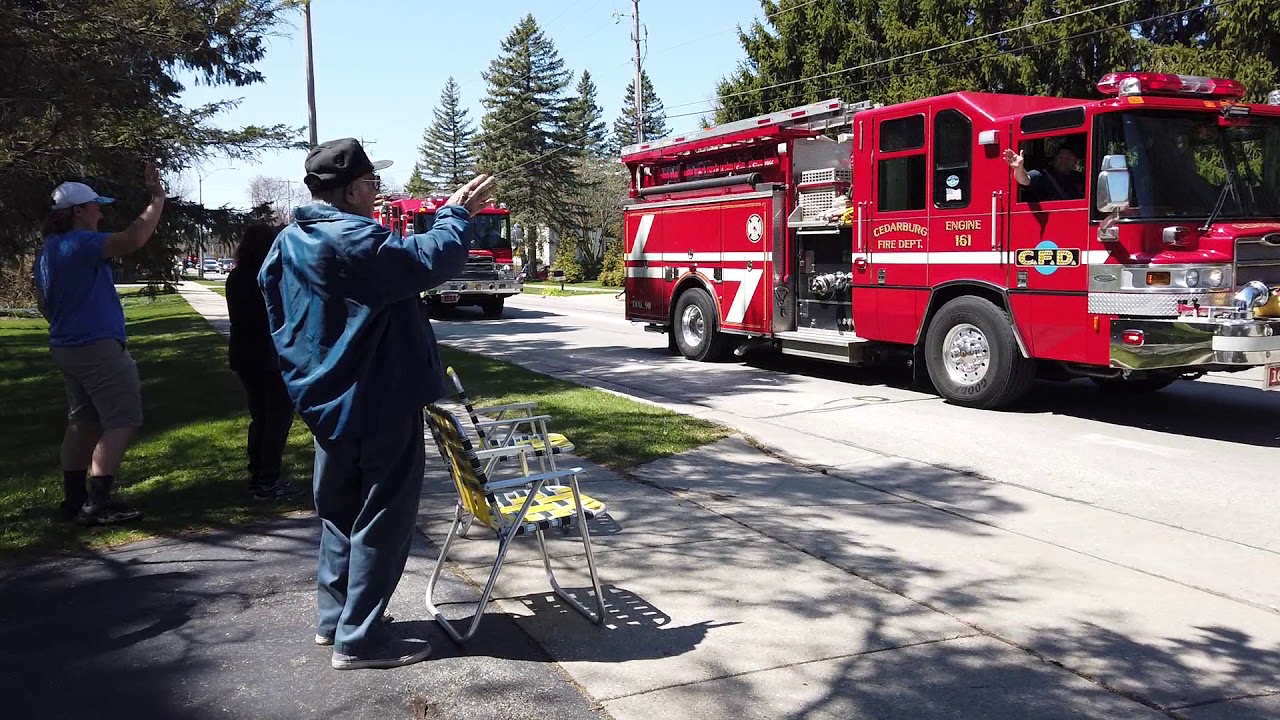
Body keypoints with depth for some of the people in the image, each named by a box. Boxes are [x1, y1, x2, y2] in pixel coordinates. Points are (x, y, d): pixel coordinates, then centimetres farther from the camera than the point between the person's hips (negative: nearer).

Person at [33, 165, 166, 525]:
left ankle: (74, 499, 19)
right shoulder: (80, 244, -17)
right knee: (122, 421, -8)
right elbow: (133, 239, -31)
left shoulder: (47, 250, 15)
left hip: (67, 347, 10)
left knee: (84, 422, 16)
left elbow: (44, 304, 24)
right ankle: (98, 504, -13)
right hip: (98, 347, -10)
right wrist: (157, 199, -24)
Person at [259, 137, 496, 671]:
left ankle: (333, 617, 30)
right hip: (379, 403, -9)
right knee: (381, 518, 0)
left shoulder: (288, 243, 8)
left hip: (329, 401, 9)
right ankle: (360, 639, 6)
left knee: (340, 509, 20)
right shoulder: (354, 240, -22)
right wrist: (457, 213, -8)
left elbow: (279, 324, 17)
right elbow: (432, 261, -24)